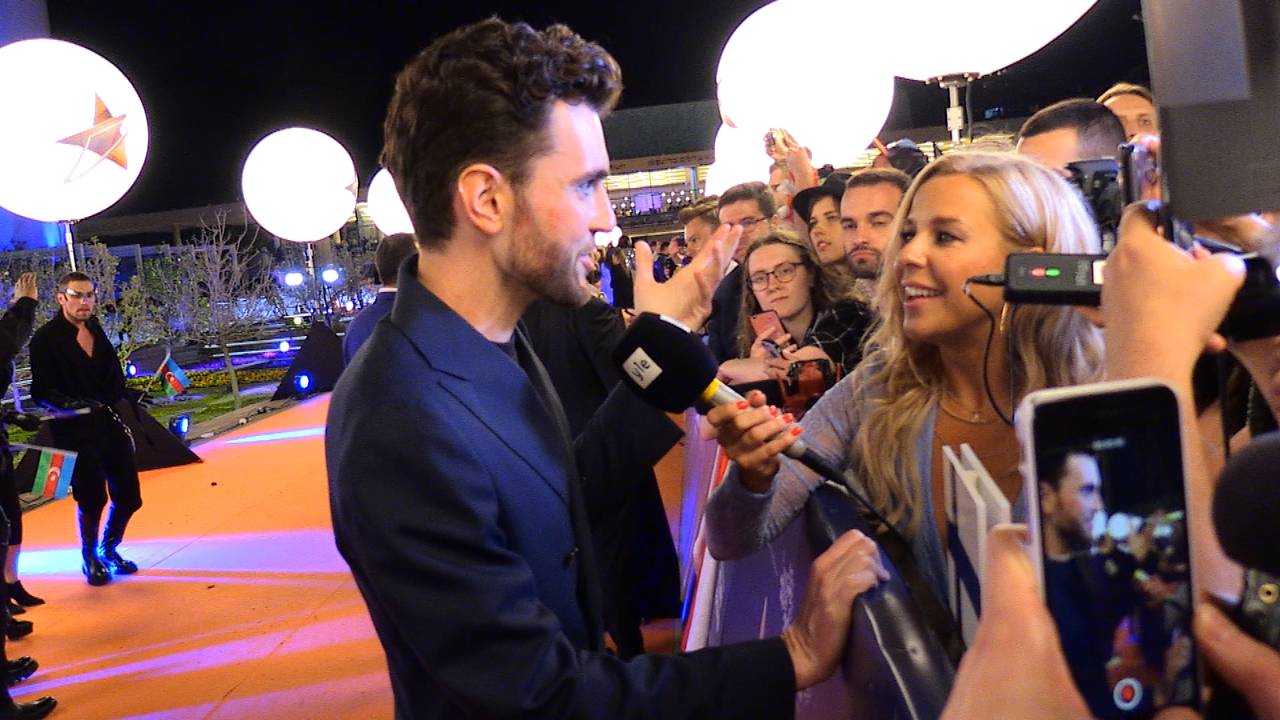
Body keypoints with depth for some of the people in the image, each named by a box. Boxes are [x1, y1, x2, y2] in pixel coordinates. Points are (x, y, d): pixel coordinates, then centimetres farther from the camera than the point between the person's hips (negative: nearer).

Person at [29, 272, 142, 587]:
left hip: (110, 425, 6)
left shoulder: (96, 329, 8)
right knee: (92, 498, -1)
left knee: (128, 496, 9)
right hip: (76, 433, -6)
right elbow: (42, 391, -13)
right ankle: (90, 559, 24)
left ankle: (109, 549, 34)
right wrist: (68, 404, -28)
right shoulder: (46, 339, -10)